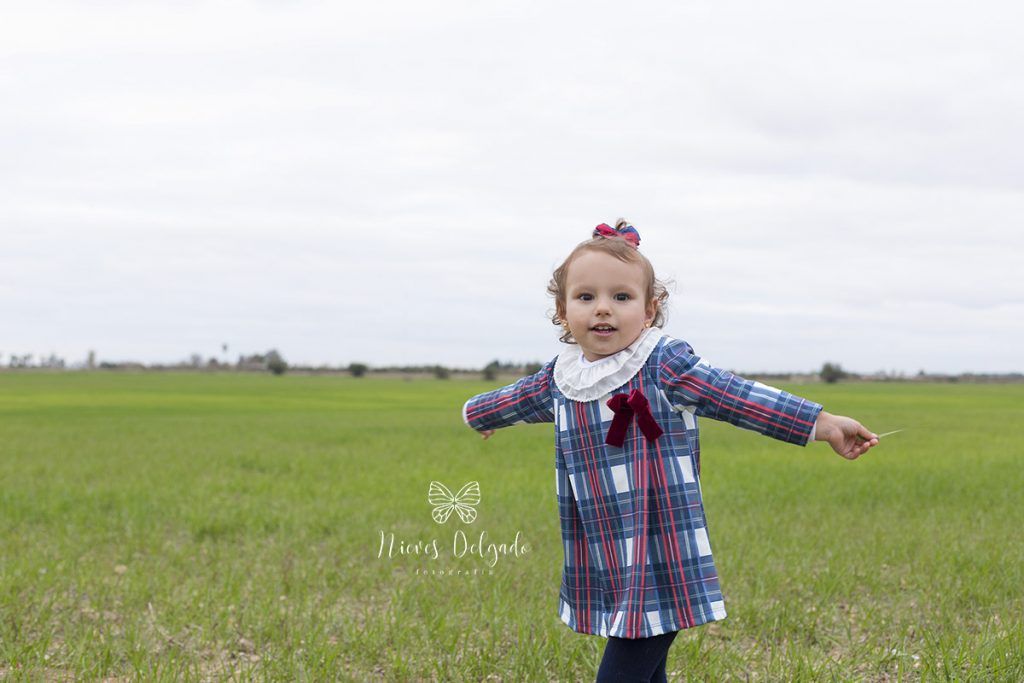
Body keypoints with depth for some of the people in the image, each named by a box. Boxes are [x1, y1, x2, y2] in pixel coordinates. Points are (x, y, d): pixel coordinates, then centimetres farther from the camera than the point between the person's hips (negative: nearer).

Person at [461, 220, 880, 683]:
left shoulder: (667, 365, -9)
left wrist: (824, 423, -19)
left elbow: (741, 398, -13)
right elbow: (514, 400, 28)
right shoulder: (559, 379, 7)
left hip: (662, 569, -5)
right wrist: (475, 412, 47)